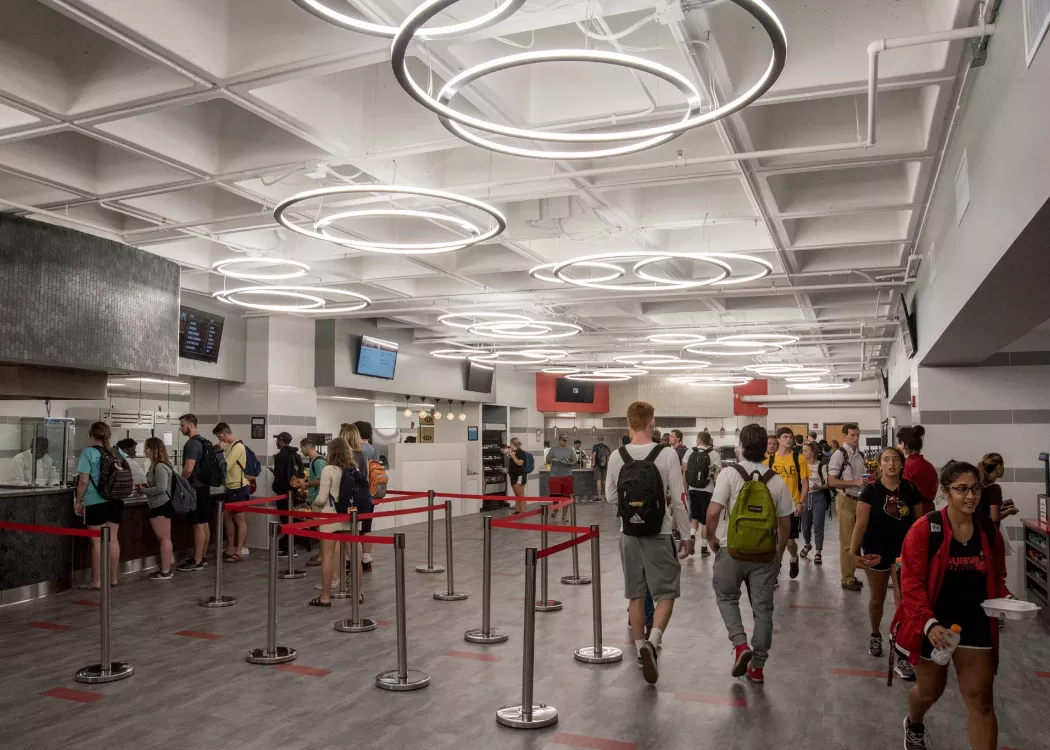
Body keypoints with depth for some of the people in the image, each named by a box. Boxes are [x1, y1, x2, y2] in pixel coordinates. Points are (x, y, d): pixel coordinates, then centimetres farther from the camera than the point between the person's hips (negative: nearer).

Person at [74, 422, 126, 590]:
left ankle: (96, 581, 4)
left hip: (96, 502, -5)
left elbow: (83, 481, -13)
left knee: (97, 541, 0)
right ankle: (113, 578, 17)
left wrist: (78, 501, -4)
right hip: (116, 501, 6)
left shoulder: (89, 452, -9)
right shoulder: (118, 452, 8)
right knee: (112, 539, 11)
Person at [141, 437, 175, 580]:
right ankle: (165, 569, 20)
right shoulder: (156, 465, 14)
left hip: (161, 506, -11)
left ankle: (166, 572, -3)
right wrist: (145, 486, 7)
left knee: (164, 539, -6)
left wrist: (144, 491, -14)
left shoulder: (160, 467, -18)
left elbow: (161, 488, -25)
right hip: (159, 506, 11)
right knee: (163, 539, 14)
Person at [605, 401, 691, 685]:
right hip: (659, 534, -3)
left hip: (629, 533, 3)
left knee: (636, 594, 15)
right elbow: (679, 500, -8)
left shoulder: (616, 457, -2)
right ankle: (652, 642, -16)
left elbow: (611, 497, 8)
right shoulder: (667, 455, -12)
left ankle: (641, 648, 22)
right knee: (666, 593, 6)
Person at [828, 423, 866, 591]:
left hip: (859, 500, 8)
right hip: (846, 500, -7)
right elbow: (832, 481, -17)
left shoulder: (860, 455, 11)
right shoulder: (839, 455, -12)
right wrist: (855, 482, -22)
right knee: (847, 541, -3)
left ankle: (852, 575, 25)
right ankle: (847, 579, 5)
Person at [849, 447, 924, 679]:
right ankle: (875, 635, 42)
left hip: (904, 550, 1)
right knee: (877, 599, 16)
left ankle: (902, 658, 1)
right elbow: (861, 523, -12)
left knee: (904, 603, -5)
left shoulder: (911, 489, -4)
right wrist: (853, 551, -19)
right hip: (876, 550, -1)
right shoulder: (871, 490, -12)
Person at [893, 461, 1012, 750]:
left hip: (975, 626, 3)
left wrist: (1006, 599, -9)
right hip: (933, 626, -3)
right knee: (930, 691, 16)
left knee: (980, 700, 1)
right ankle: (914, 726, 51)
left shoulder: (990, 533, -1)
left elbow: (996, 579, 13)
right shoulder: (925, 529, -16)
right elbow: (911, 583, -17)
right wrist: (929, 624, -28)